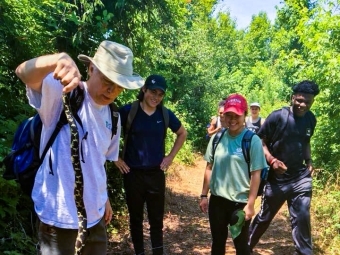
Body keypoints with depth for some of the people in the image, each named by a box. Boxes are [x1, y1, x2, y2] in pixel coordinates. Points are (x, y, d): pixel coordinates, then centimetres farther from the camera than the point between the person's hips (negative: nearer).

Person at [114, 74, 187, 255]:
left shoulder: (165, 114, 0)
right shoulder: (128, 110, -11)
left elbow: (182, 133, 16)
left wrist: (171, 156, 8)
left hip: (156, 173, 2)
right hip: (133, 173, -2)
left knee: (157, 218, 9)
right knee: (136, 218, 11)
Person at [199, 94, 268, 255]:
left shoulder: (252, 140, -11)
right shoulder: (217, 138, 0)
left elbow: (256, 174, -11)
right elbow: (209, 168, 7)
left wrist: (250, 204, -12)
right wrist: (204, 195, 6)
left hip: (240, 202, -3)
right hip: (217, 200, 4)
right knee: (218, 242, 19)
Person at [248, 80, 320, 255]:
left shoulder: (311, 119, 2)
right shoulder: (277, 116, -15)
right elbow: (261, 141, -11)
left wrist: (309, 162, 4)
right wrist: (272, 160, -25)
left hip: (301, 177, 4)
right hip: (276, 177, -3)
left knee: (302, 217, -1)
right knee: (265, 217, 10)